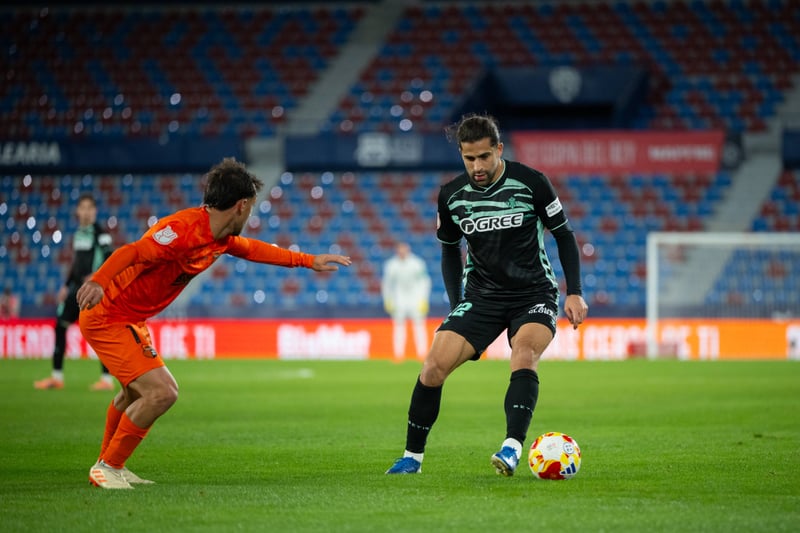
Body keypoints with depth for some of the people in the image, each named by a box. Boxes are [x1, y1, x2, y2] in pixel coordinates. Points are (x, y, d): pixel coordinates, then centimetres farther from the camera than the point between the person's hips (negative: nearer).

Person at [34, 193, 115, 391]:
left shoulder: (100, 233, -9)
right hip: (77, 288, 8)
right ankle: (57, 376, 12)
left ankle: (107, 378, -3)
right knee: (60, 326, 5)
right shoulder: (78, 233, 14)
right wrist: (66, 286, 22)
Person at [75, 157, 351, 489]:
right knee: (161, 393, -17)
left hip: (130, 319, 11)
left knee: (136, 393, 27)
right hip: (107, 318, -11)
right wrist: (97, 281, -56)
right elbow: (132, 252, -39)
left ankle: (107, 465, 45)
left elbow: (251, 249, 25)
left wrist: (309, 261, 29)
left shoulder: (219, 237, 4)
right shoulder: (185, 229, -26)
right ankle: (108, 467, -2)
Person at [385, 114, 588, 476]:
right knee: (434, 367, -13)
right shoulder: (451, 196, -2)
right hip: (481, 296, 3)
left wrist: (575, 293, -7)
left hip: (534, 295, -3)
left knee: (524, 355, -33)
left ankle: (512, 449, -39)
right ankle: (412, 457, 2)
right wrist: (456, 306, 7)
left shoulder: (531, 183, -11)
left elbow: (564, 235, -1)